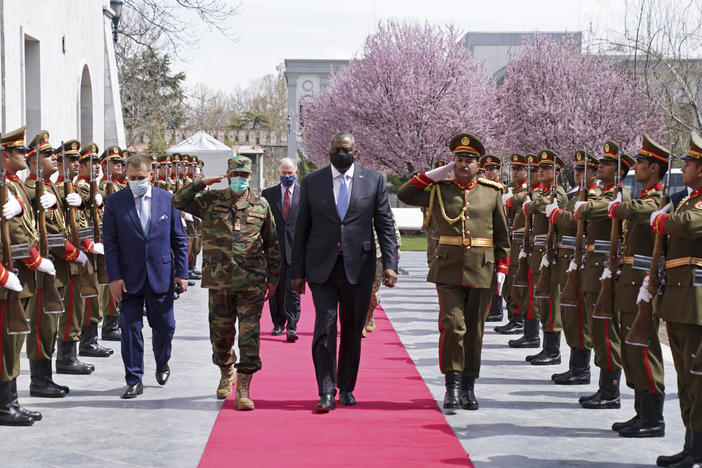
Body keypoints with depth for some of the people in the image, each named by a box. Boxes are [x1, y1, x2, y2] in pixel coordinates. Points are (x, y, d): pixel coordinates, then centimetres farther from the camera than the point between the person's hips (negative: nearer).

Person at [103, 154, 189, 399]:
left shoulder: (167, 199, 1)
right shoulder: (115, 201, -2)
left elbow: (179, 238, 5)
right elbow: (110, 241, -2)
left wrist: (182, 272, 0)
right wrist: (114, 277, -9)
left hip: (161, 275, 1)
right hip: (129, 278, -1)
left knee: (165, 325, 11)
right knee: (130, 329, 1)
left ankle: (162, 364, 39)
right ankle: (134, 380, 11)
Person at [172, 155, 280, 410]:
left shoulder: (261, 205, 7)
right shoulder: (211, 201, 6)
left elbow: (271, 244, 13)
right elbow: (177, 201, 0)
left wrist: (273, 278, 12)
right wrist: (201, 183, -9)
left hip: (252, 280, -1)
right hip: (219, 279, 1)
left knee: (249, 333, -7)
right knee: (221, 331, 10)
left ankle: (243, 388, -4)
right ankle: (226, 373, 36)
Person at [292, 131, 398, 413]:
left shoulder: (373, 181, 5)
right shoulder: (312, 182, 6)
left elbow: (385, 224, 3)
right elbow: (302, 228, 7)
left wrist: (390, 263, -7)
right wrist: (297, 271, 5)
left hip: (358, 267, 1)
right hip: (321, 267, 0)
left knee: (353, 329, 8)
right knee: (324, 327, -9)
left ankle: (346, 388, 21)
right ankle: (326, 392, -6)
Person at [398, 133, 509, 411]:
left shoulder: (492, 192, 7)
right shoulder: (439, 191, 6)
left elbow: (502, 236, 11)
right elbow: (404, 195, 3)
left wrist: (501, 270, 4)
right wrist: (435, 174, 0)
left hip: (482, 271, 1)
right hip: (448, 269, -1)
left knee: (474, 329, 7)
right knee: (452, 325, -12)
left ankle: (468, 388, 16)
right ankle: (452, 386, -5)